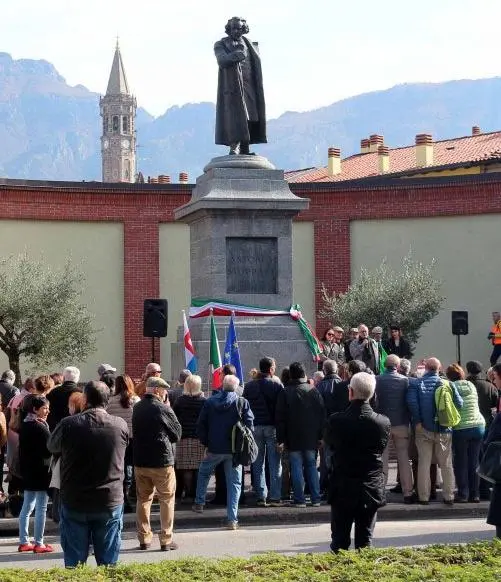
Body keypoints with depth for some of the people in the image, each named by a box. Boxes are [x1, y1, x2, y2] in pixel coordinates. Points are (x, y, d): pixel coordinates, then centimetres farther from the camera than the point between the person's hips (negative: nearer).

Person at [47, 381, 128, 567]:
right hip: (111, 502, 1)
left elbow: (51, 447, 9)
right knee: (108, 562, 8)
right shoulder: (121, 425, -7)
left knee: (74, 562, 9)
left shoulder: (68, 424, -10)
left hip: (74, 503, -1)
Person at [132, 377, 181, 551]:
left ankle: (144, 538, 15)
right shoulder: (162, 408, -13)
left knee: (143, 499, 13)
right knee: (167, 500, 5)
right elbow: (177, 433, -4)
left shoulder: (137, 408, 5)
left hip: (140, 461, 6)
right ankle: (166, 540, 4)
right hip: (162, 461, -5)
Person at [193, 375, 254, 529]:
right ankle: (232, 519, 1)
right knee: (234, 483, 5)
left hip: (214, 448, 1)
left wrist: (205, 443, 10)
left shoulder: (209, 402, 0)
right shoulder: (242, 403, -7)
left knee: (203, 472, 28)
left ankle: (199, 503, 32)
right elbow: (249, 424, -7)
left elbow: (201, 425, 2)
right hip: (235, 450, -1)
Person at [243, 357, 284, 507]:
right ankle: (275, 497, 1)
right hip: (272, 427, -2)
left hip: (254, 427, 2)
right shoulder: (277, 385, -7)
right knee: (274, 463, 3)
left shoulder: (249, 386, 2)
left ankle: (261, 496, 6)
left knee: (258, 463, 8)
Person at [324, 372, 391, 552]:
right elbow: (382, 448, 6)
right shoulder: (383, 423, -9)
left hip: (342, 491, -2)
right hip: (371, 491, 2)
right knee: (364, 542, 10)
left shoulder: (336, 421, -14)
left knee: (339, 542, 8)